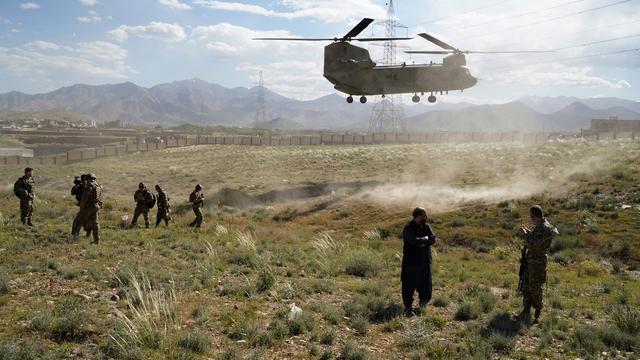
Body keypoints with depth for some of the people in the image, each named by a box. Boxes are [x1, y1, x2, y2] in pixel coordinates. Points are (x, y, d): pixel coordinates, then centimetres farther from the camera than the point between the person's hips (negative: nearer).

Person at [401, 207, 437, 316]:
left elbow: (433, 239, -4)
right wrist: (425, 239, -10)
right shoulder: (408, 228, -12)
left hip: (425, 261, 6)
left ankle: (423, 301, 36)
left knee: (426, 285, 12)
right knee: (409, 286, -1)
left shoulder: (426, 226, 8)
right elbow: (414, 241, -26)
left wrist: (421, 242, -18)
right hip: (411, 262, -6)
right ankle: (408, 308, 9)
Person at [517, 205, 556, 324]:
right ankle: (526, 312, 20)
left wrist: (524, 234, -15)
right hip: (530, 260, 10)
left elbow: (533, 244, -27)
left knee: (535, 289, 2)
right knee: (526, 287, 13)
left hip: (538, 262, -10)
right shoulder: (539, 226, 8)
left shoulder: (545, 228, -23)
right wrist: (528, 231, 15)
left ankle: (537, 315, 15)